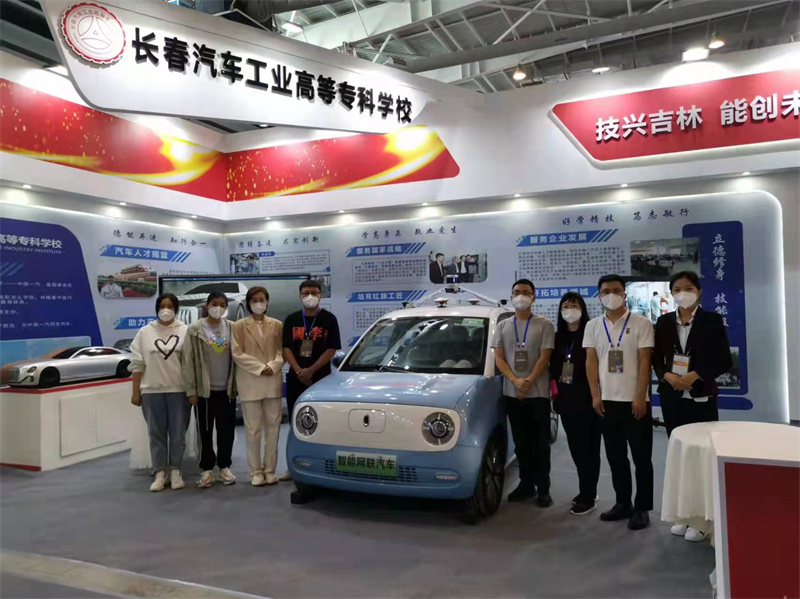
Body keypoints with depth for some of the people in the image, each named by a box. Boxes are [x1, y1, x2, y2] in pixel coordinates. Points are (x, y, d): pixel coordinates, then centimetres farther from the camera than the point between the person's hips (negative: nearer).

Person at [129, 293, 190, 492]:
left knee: (178, 432, 5)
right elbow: (137, 364, 5)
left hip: (179, 390, -1)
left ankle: (175, 471, 17)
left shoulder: (185, 331, 0)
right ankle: (160, 473, 15)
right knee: (156, 432, 6)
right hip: (152, 390, 1)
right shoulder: (145, 332, 4)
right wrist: (135, 392, 2)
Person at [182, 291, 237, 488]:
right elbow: (188, 361, -5)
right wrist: (191, 389, -8)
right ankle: (207, 469, 19)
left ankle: (224, 467, 22)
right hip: (204, 390, -2)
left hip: (227, 389, 2)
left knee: (227, 430, 8)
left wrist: (237, 384, 0)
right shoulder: (195, 330, -4)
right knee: (205, 431, 7)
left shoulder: (232, 328, 2)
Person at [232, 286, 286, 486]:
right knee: (253, 429, 1)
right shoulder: (239, 326, 2)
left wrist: (273, 366, -13)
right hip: (250, 383, -2)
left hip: (273, 381, 2)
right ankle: (256, 471, 10)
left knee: (273, 426, 4)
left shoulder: (277, 325, 8)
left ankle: (270, 470, 13)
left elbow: (282, 351, 6)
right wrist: (260, 368, -12)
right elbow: (238, 354, -4)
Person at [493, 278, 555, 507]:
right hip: (512, 393, 3)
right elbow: (498, 358, 4)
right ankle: (526, 484, 21)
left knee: (540, 443, 2)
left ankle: (543, 488, 11)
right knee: (521, 443, 11)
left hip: (538, 393, -3)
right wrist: (515, 381, -10)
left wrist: (528, 382, -14)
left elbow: (544, 357, -7)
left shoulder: (544, 325, -1)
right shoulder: (502, 326, 9)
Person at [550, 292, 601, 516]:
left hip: (586, 399, -6)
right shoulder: (557, 337, 9)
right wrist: (555, 388, 4)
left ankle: (588, 496, 9)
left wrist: (595, 394, -13)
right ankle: (587, 491, 27)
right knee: (575, 447, 13)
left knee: (588, 447, 0)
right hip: (566, 399, 6)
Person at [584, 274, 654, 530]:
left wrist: (640, 397, -13)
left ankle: (642, 508, 14)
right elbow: (591, 362, 6)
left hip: (634, 400, -3)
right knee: (615, 456, 11)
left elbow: (644, 362, -6)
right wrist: (595, 395, -2)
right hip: (607, 401, 3)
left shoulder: (641, 323, -2)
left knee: (641, 457, 4)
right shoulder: (593, 326, 7)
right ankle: (623, 503, 23)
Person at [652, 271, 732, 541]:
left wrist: (695, 375, -18)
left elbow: (724, 361, -5)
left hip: (701, 397, -3)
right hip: (671, 397, 3)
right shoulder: (664, 322, 8)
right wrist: (667, 375, -12)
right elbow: (656, 357, 7)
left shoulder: (712, 320, -1)